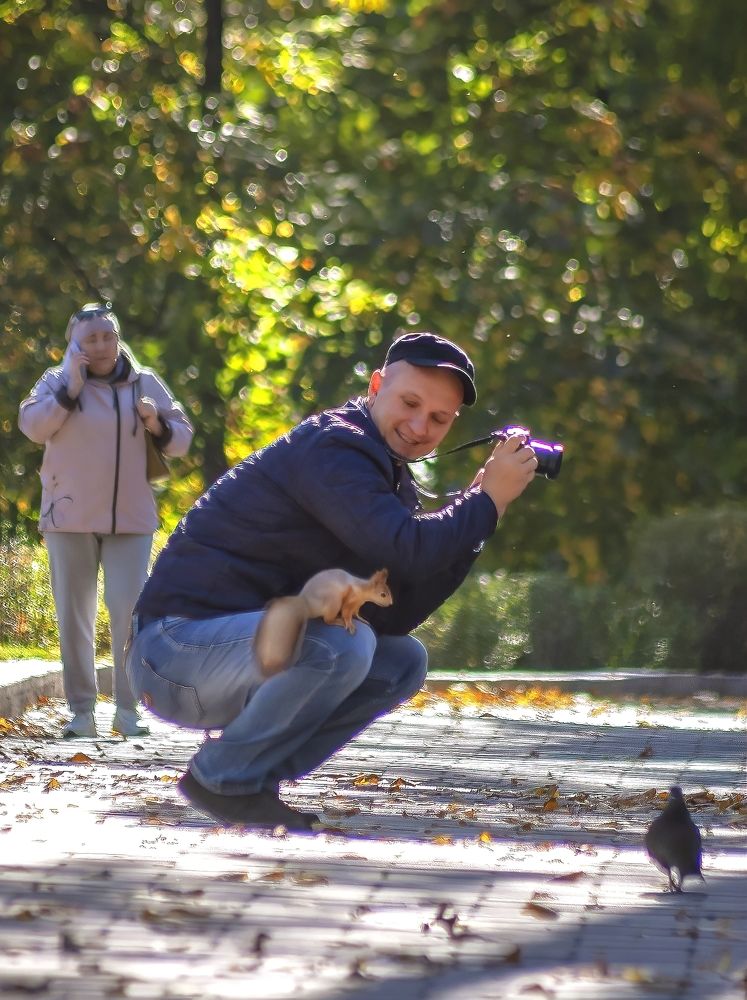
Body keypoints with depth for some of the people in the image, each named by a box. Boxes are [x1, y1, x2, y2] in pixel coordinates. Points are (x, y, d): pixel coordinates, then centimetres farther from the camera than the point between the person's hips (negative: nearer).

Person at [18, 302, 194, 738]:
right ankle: (82, 710, 9)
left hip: (130, 519, 0)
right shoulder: (58, 381, 2)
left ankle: (128, 709, 2)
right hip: (70, 518, 0)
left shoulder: (146, 383, 5)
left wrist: (157, 425, -14)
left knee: (130, 613, -6)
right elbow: (32, 425, -12)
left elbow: (182, 439, 7)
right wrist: (71, 388, -17)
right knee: (74, 616, 3)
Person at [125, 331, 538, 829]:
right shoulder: (333, 447, -16)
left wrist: (476, 503, -1)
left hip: (247, 644, 10)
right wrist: (488, 500, -15)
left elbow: (397, 614, 5)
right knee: (343, 641, -30)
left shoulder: (393, 481, 14)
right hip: (175, 648, -10)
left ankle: (256, 777, 6)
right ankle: (223, 778, -10)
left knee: (404, 661, 12)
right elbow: (404, 551, -30)